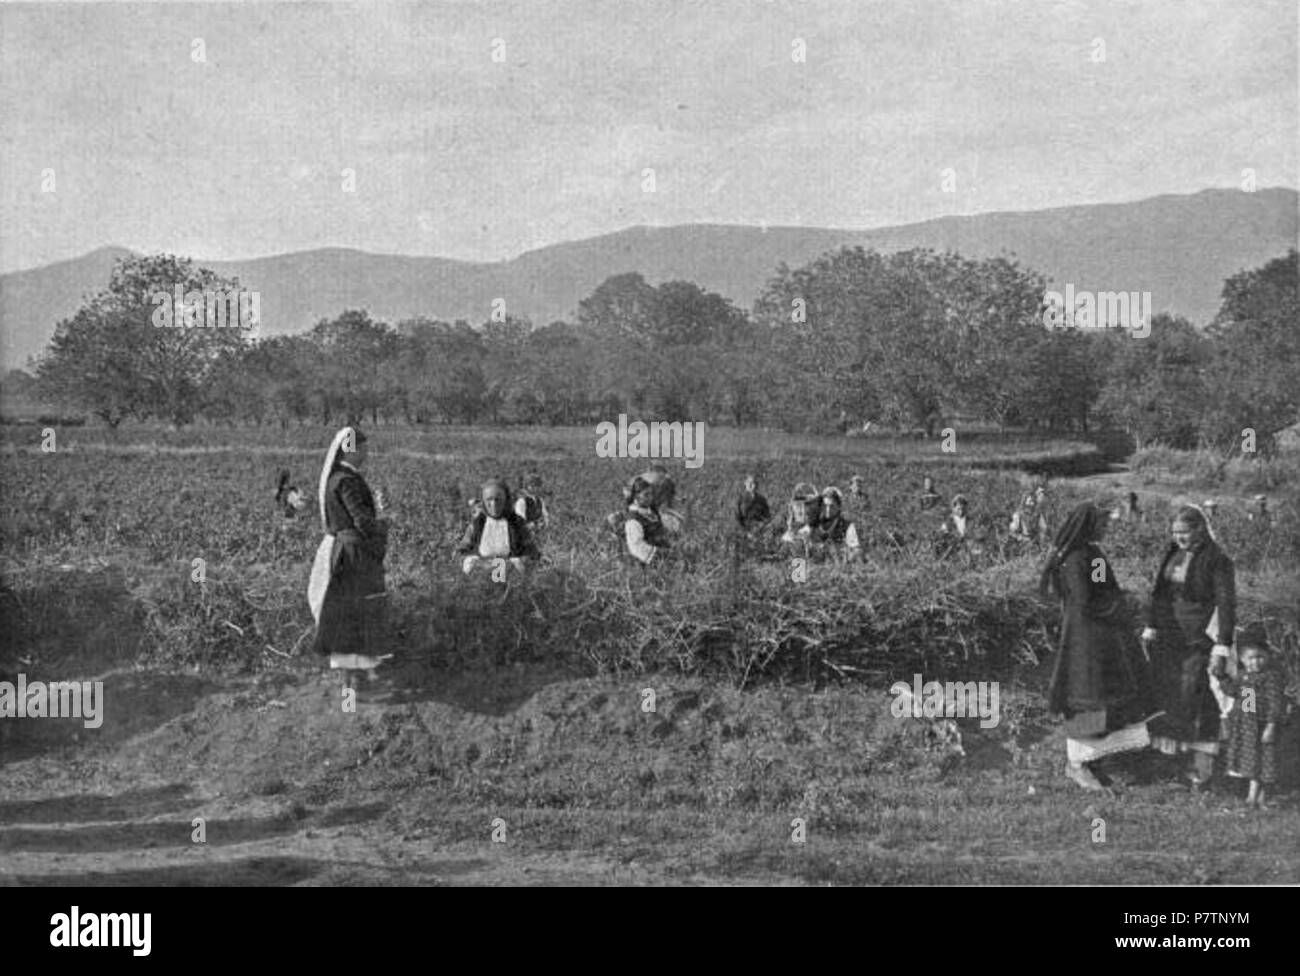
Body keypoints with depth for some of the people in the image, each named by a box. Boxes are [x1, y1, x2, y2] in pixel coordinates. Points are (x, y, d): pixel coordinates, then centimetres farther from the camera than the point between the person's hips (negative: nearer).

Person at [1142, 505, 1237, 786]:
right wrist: (1150, 629, 11)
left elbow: (1226, 604, -13)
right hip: (1169, 636, 6)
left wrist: (1222, 649, -17)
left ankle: (1203, 759, 4)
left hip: (1199, 637, -6)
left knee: (1198, 697, -4)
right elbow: (1159, 592, 15)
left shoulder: (1217, 560, -12)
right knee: (1164, 694, 7)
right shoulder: (1173, 554, 7)